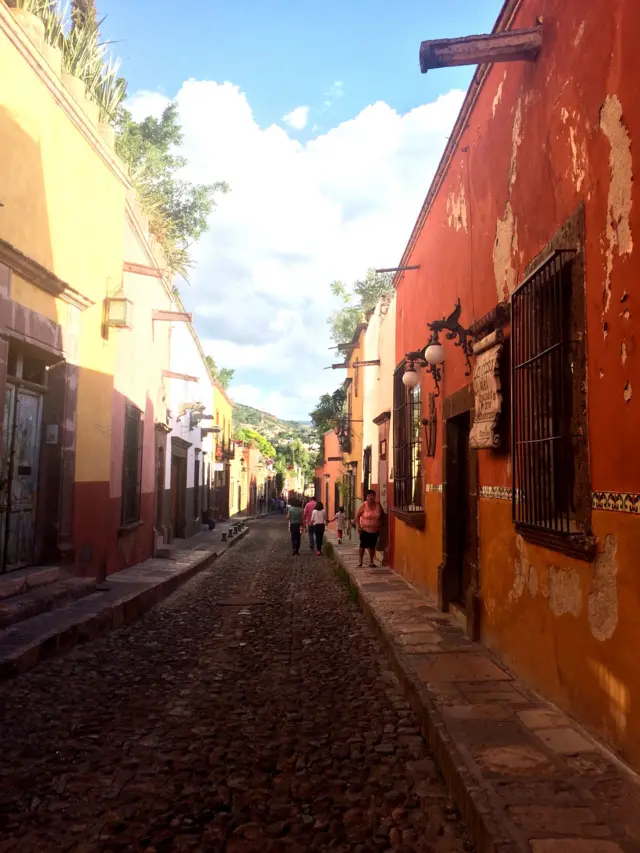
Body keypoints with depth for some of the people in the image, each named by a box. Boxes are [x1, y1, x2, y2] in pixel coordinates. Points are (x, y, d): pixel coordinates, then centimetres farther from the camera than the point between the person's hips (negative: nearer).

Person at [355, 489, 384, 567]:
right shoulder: (363, 505, -11)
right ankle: (360, 562, 12)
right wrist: (358, 527, -13)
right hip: (365, 529, -3)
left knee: (372, 546, 10)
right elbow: (357, 516, -8)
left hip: (375, 530, 3)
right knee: (363, 545, 1)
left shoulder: (378, 505, -3)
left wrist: (380, 523, 3)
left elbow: (382, 514, 13)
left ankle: (371, 561, 22)